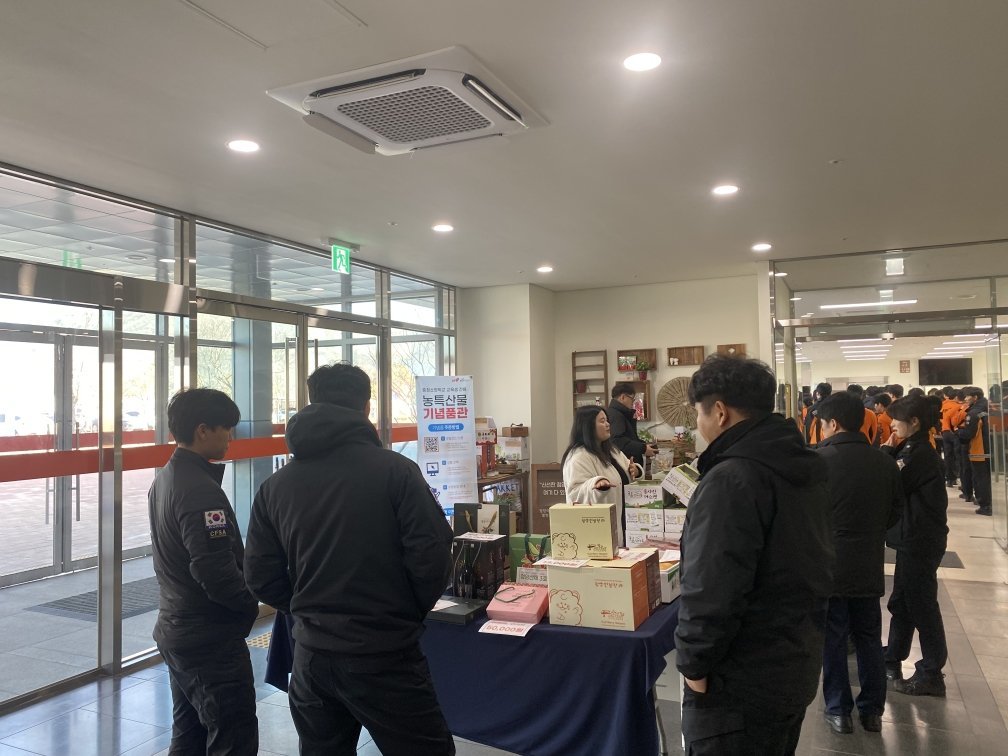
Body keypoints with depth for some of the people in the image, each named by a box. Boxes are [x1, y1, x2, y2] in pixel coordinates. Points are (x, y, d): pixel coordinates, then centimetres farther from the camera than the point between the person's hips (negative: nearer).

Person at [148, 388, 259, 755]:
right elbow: (216, 573, -28)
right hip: (211, 640, -10)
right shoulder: (201, 490, -23)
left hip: (175, 630, 10)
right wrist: (252, 603, -10)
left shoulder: (164, 479, 7)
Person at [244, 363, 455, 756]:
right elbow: (432, 555, -14)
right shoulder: (394, 470, -12)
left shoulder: (275, 485, 1)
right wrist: (411, 612, 4)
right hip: (384, 655, -4)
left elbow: (261, 576, 3)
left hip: (311, 655, 5)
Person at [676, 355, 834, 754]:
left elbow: (711, 592, -29)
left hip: (741, 682, -9)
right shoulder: (805, 468, 7)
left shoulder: (731, 480, -25)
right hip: (796, 665, 9)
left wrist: (694, 664, -15)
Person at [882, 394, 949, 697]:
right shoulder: (913, 450, 10)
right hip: (913, 539, 10)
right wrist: (891, 451, -2)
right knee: (901, 602, 18)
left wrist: (887, 451, -10)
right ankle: (893, 658, 31)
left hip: (920, 542, -10)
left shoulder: (920, 454, -20)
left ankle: (931, 675, 12)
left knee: (921, 606, 1)